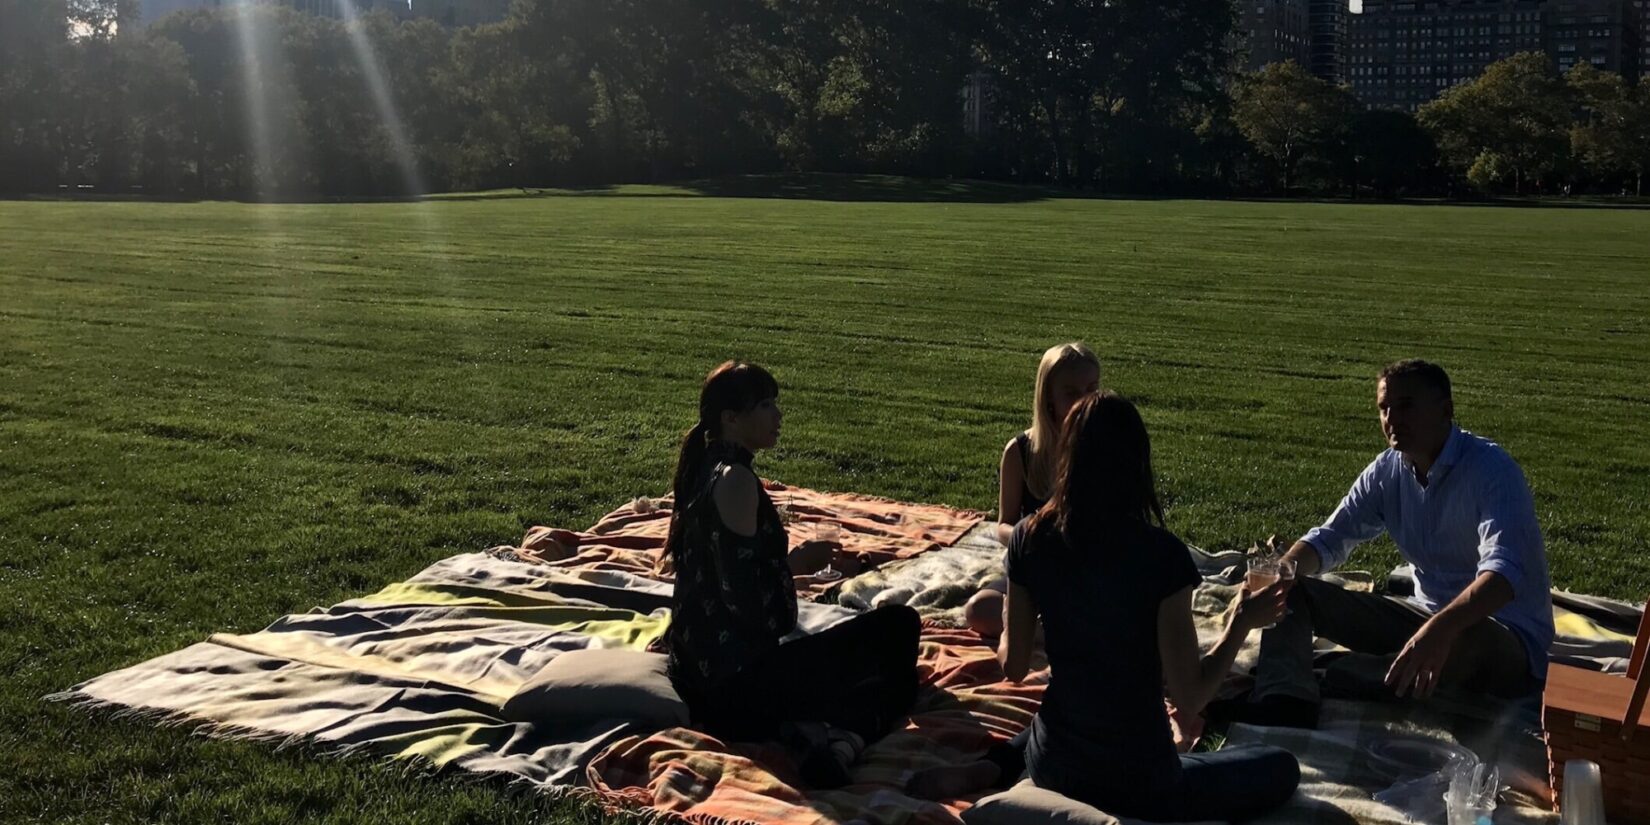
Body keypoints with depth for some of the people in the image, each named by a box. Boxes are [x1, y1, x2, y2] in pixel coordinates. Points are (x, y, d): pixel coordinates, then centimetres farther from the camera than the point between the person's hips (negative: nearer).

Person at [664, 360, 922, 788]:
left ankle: (817, 727, -4)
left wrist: (793, 559, 11)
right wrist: (797, 563, -4)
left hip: (700, 670, 9)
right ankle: (841, 734, -19)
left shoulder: (707, 469, 11)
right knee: (898, 626, -1)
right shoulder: (735, 480, -18)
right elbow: (744, 596, -21)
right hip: (738, 681, -9)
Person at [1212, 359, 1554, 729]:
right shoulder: (1387, 470, 1)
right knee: (1290, 592, -8)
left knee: (1467, 639, -43)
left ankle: (1313, 683, -40)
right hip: (1428, 617, 7)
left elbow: (1505, 569, -34)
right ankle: (1285, 702, -35)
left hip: (1506, 640, -6)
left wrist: (1441, 629, -53)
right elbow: (1330, 538, 7)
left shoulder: (1490, 470, -19)